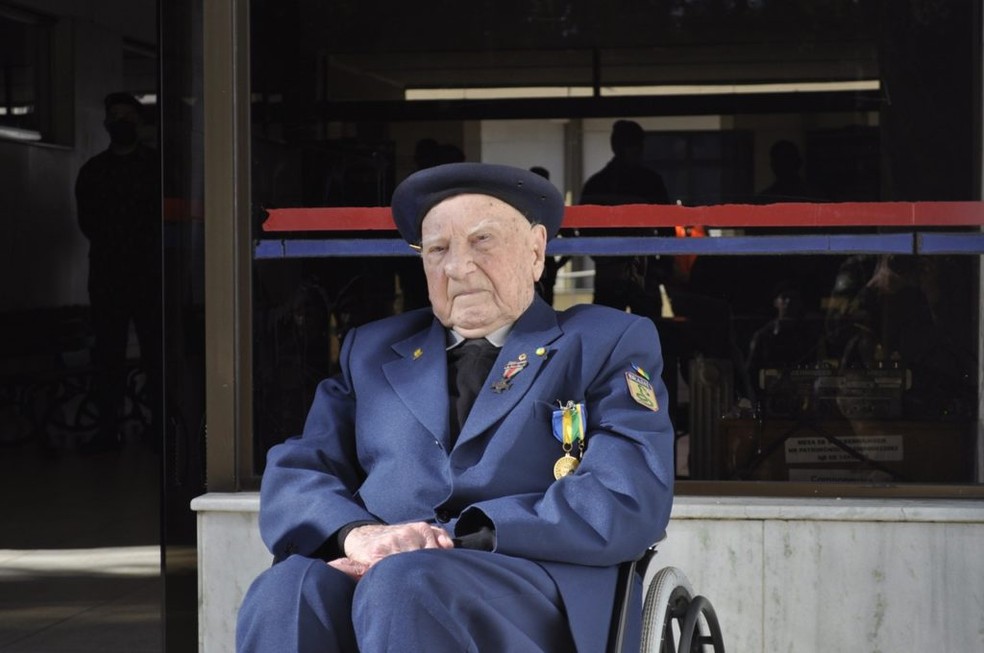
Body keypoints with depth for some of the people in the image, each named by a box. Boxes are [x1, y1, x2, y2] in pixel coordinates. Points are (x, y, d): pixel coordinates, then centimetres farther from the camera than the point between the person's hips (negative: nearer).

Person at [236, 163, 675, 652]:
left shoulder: (610, 344, 14)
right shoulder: (372, 351, 26)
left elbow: (627, 499, -2)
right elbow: (294, 473, 15)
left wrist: (455, 541, -13)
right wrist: (357, 533, -10)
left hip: (539, 591, -3)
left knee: (402, 586, -37)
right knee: (287, 593, -32)